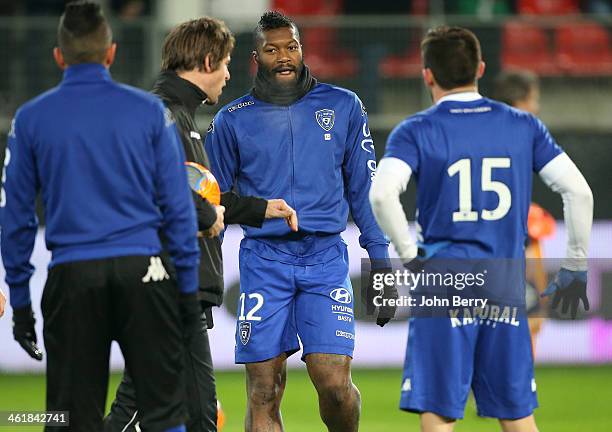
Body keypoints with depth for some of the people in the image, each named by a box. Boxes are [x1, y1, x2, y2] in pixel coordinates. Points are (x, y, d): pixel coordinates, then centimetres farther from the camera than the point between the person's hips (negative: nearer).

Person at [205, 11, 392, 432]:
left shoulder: (343, 106, 8)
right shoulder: (233, 120, 7)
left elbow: (364, 190, 12)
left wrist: (382, 264, 8)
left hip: (326, 258, 0)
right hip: (263, 259, 0)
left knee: (334, 383, -10)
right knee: (264, 393, -2)